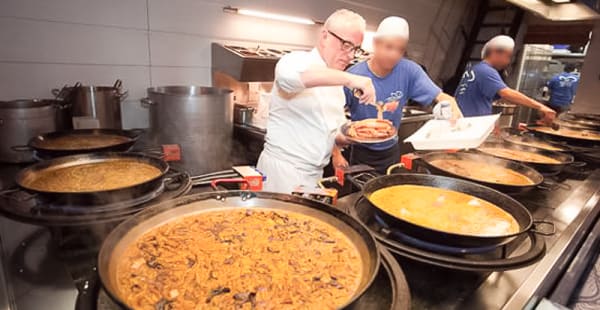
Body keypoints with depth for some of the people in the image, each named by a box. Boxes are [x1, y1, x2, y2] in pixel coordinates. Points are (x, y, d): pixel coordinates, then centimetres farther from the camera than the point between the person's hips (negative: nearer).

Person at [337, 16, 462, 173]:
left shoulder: (409, 70, -15)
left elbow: (440, 96, -15)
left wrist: (454, 111, -38)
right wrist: (336, 154, -14)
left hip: (392, 151, 4)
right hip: (362, 153, -3)